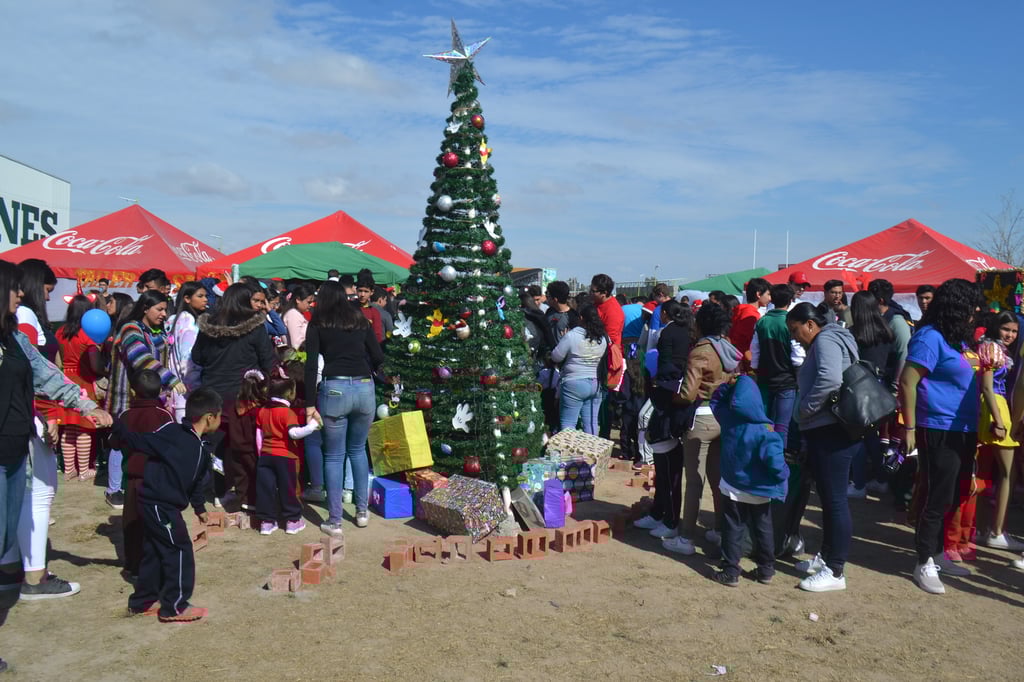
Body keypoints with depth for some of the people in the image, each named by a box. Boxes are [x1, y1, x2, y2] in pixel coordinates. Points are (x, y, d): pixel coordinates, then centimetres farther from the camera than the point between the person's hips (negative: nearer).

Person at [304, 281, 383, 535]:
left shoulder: (317, 324, 6)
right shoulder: (360, 320, 14)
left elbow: (311, 366, -3)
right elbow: (378, 357, 9)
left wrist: (310, 405, -5)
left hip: (335, 389, -3)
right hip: (365, 388, 3)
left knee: (334, 456, 7)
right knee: (358, 450, 21)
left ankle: (334, 521, 9)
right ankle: (362, 511, 25)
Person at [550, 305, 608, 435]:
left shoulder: (571, 336, -14)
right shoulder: (603, 337, 2)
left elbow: (555, 357, -6)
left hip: (574, 384, -5)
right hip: (596, 384, 5)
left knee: (568, 423, 0)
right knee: (591, 422, 12)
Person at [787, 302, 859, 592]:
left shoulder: (825, 340, -12)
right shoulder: (828, 340, 20)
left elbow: (830, 379, -29)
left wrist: (805, 408, -17)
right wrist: (805, 414, 10)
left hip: (832, 430, -11)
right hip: (825, 430, 11)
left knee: (835, 498, -4)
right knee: (828, 497, 19)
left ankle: (835, 571, 3)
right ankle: (826, 556, 32)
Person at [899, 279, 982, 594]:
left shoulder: (958, 338, 11)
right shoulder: (931, 337, -15)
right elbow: (907, 382, -19)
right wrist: (910, 428, -20)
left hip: (964, 432, 9)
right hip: (939, 432, -9)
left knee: (953, 497, 16)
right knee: (939, 498, -4)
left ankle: (936, 553, 29)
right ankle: (924, 564, 7)